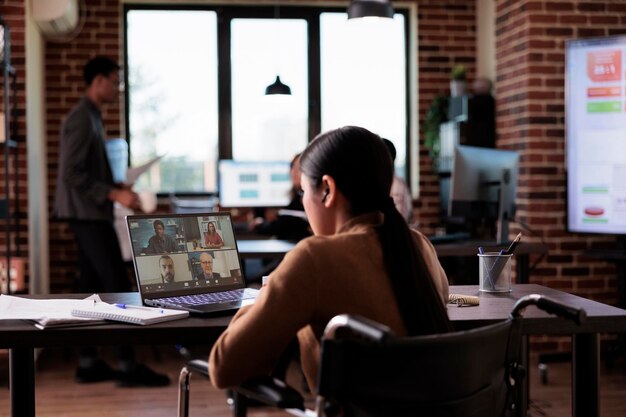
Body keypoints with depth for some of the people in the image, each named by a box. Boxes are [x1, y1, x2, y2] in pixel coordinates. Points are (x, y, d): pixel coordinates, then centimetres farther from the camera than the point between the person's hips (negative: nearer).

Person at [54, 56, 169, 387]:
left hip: (89, 213, 10)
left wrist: (117, 187, 11)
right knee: (117, 285, -8)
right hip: (88, 214, -10)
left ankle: (88, 363, 14)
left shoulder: (90, 116, 15)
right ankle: (128, 365, -5)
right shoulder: (82, 119, -16)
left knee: (91, 286, 10)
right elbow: (72, 174, -22)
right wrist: (115, 195, -23)